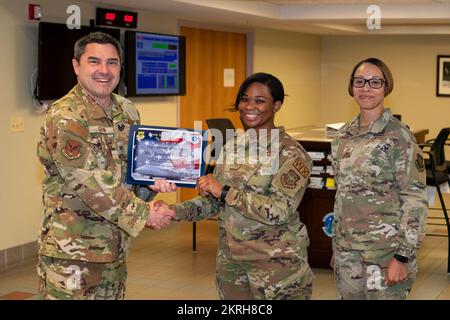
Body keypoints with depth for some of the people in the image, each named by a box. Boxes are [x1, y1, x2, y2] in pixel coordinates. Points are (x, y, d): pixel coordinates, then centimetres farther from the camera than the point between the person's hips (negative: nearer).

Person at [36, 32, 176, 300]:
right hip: (71, 252, -7)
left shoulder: (127, 111, 7)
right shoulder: (65, 118, -17)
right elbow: (90, 185, -22)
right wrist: (144, 213, -16)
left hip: (116, 248, 7)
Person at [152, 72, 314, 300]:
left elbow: (279, 211, -23)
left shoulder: (291, 153, -12)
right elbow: (213, 201, 10)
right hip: (230, 261, 6)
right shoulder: (232, 146, 6)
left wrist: (224, 192, -24)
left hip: (277, 264, -5)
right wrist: (175, 211, -7)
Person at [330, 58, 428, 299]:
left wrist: (403, 256, -17)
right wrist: (338, 244, 15)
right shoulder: (343, 136, 7)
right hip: (346, 249, 6)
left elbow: (415, 198, -13)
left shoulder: (398, 136, -11)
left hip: (385, 250, -6)